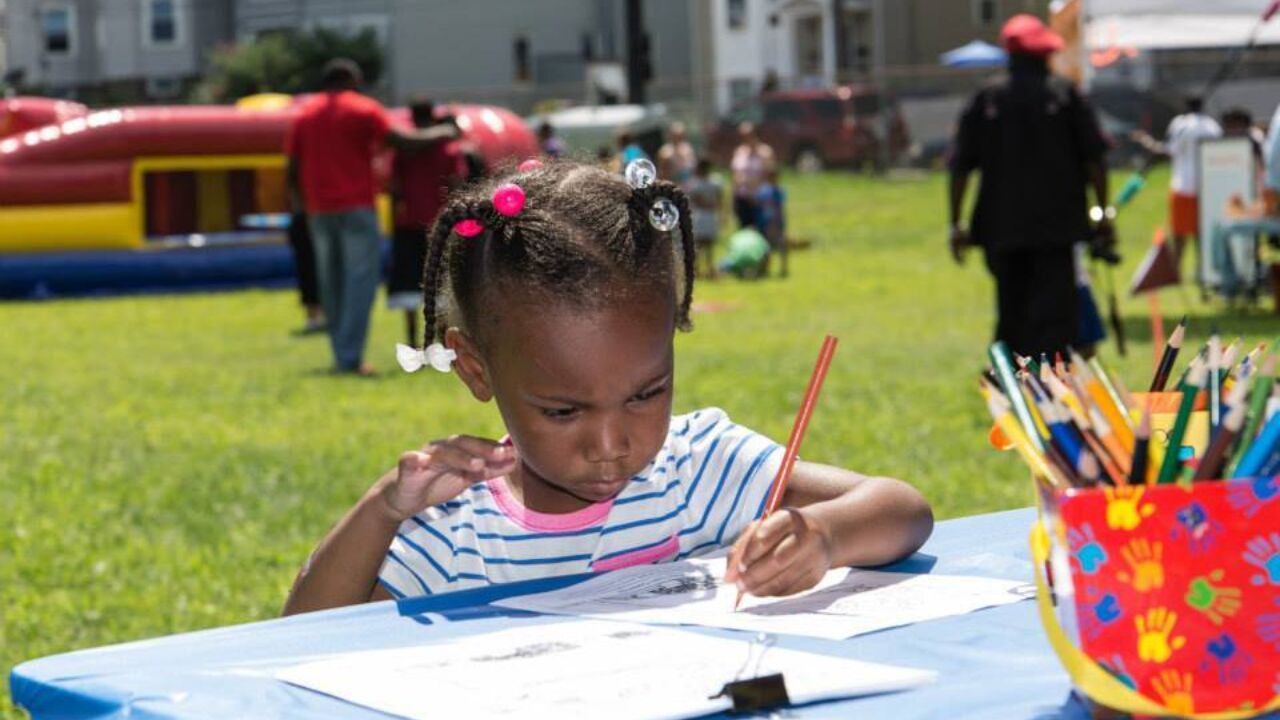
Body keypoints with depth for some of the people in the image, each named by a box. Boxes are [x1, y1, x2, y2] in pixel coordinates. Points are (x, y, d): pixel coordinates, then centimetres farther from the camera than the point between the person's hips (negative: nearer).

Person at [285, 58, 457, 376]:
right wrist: (442, 133, 5)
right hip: (356, 207, -5)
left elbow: (292, 172, 10)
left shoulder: (305, 115, 12)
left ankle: (342, 356, 16)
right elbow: (403, 142, -9)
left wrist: (304, 206, 24)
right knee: (361, 280, -5)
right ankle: (350, 356, -15)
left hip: (320, 212, 5)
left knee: (331, 283, 13)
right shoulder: (364, 109, -2)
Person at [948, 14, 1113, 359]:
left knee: (1010, 314, 14)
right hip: (1056, 225, -3)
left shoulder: (985, 100, 4)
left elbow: (960, 166, 1)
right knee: (1055, 309, -4)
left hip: (1000, 227, 3)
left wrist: (956, 224, 5)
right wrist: (1103, 213, 5)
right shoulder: (1065, 95, -1)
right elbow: (1094, 158, -3)